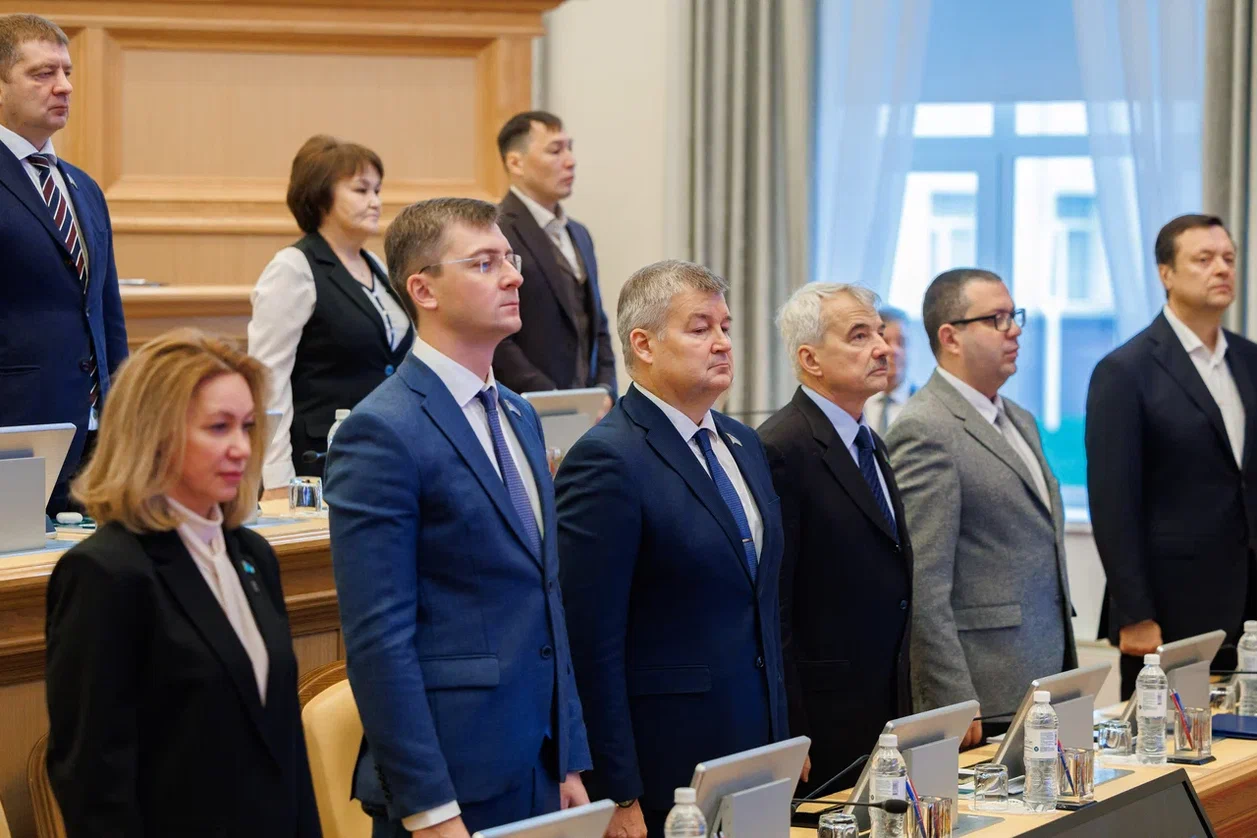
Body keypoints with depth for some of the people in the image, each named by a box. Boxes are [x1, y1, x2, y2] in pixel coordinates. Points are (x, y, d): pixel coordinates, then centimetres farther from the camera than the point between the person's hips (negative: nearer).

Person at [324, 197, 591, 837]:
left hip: (540, 778, 7)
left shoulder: (518, 417, 14)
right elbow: (378, 638, -16)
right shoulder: (383, 432, -12)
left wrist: (571, 764, 14)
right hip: (451, 785, -7)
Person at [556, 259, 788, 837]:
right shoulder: (606, 460, -13)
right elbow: (591, 644, -16)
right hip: (666, 768, -7)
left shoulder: (743, 444, 13)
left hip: (757, 747, 7)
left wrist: (783, 737, 16)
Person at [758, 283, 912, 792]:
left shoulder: (870, 445, 16)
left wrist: (903, 712, 18)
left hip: (885, 716, 9)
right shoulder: (781, 449, -14)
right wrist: (791, 743, -18)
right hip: (824, 725, -9)